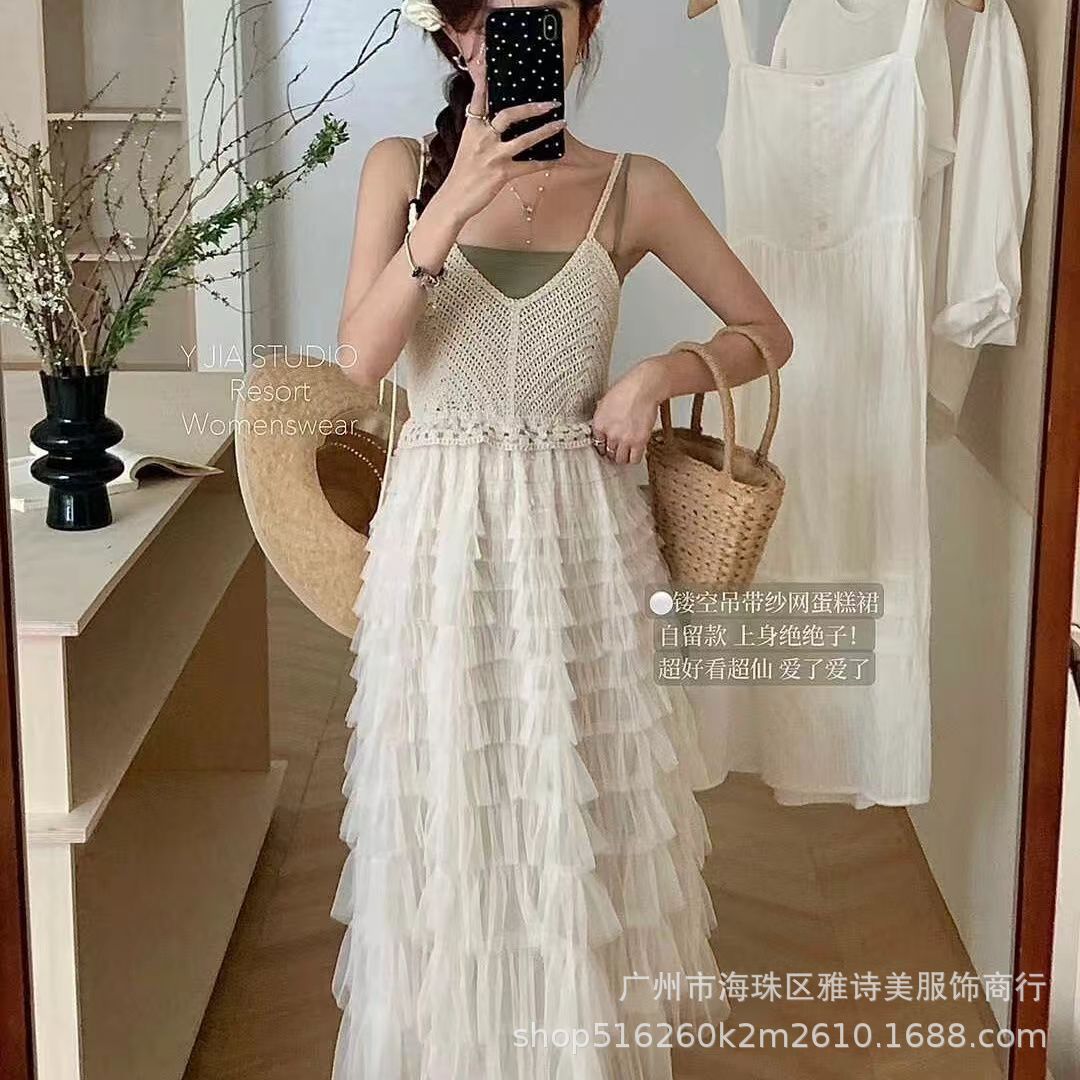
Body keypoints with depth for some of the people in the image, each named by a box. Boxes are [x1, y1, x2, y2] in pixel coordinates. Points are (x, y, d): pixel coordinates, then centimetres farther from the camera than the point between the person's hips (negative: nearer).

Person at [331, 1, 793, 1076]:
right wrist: (456, 204, -22)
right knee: (446, 818, 7)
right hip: (441, 536, 0)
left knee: (580, 814, 7)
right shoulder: (404, 168, 1)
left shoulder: (633, 187, 1)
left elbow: (766, 332, 8)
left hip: (579, 539, 0)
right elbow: (359, 356, -12)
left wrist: (658, 375, -10)